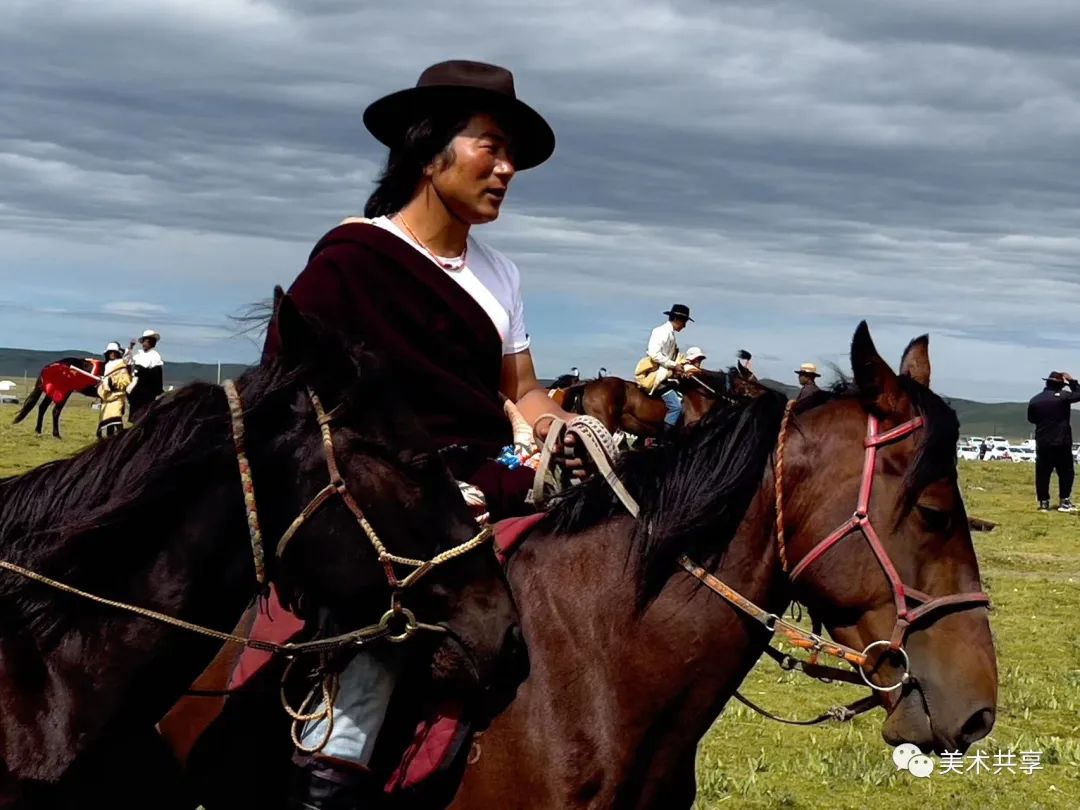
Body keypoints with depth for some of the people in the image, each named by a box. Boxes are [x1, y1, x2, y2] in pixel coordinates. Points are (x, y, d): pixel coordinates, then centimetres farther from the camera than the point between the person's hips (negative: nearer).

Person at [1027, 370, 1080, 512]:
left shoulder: (1035, 400, 2)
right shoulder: (1063, 396, -11)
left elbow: (1031, 418, 14)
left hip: (1042, 443, 3)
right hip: (1062, 443, -3)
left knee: (1042, 474, 7)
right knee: (1065, 473, 7)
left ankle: (1043, 502, 7)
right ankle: (1064, 502, 6)